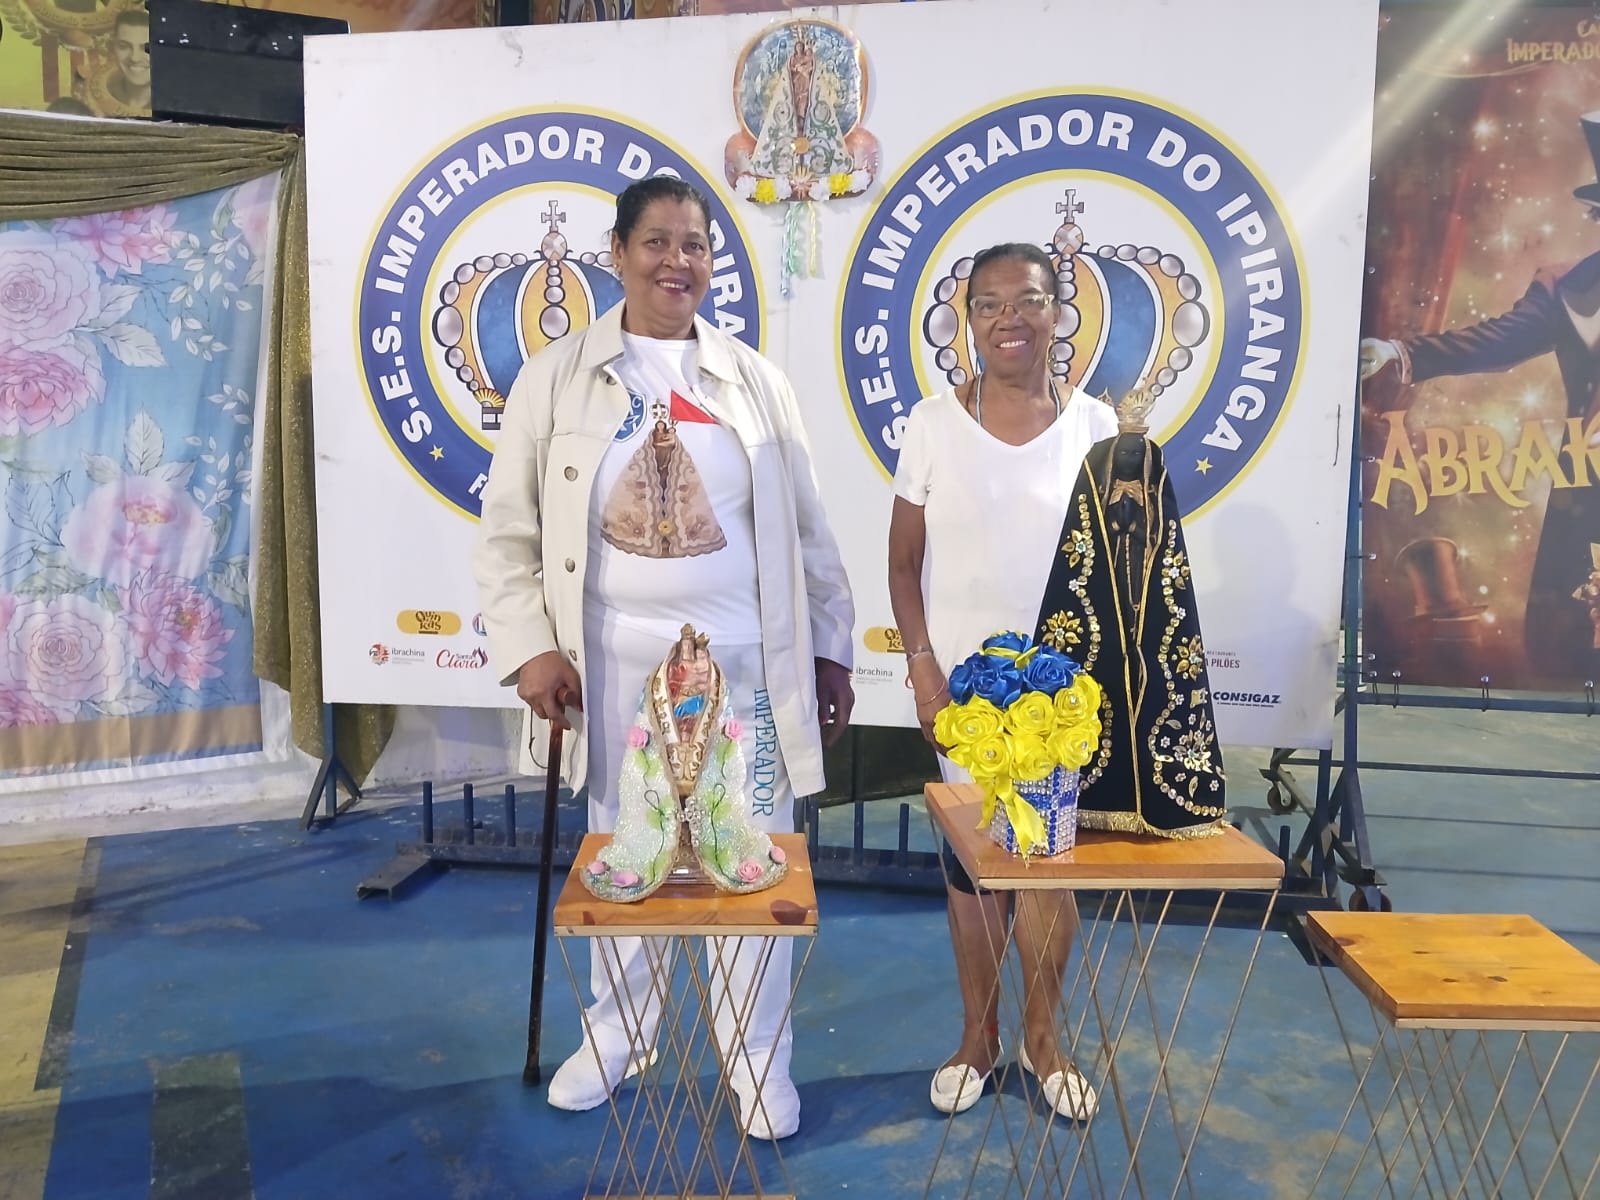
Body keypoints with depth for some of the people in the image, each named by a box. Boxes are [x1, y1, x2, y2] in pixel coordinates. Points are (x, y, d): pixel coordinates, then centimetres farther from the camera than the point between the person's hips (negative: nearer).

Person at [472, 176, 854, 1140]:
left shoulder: (757, 382, 6)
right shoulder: (557, 377, 2)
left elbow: (809, 532, 8)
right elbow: (508, 531, 2)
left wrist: (832, 650, 7)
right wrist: (530, 648, -8)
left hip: (745, 662, 1)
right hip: (614, 662, 0)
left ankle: (758, 1053, 27)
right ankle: (619, 1030, 37)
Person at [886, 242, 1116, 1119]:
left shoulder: (1093, 424, 0)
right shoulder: (934, 422, -2)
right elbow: (904, 562, 0)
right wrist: (922, 667, -8)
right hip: (961, 678, 0)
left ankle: (1041, 1034, 29)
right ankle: (978, 1036, 28)